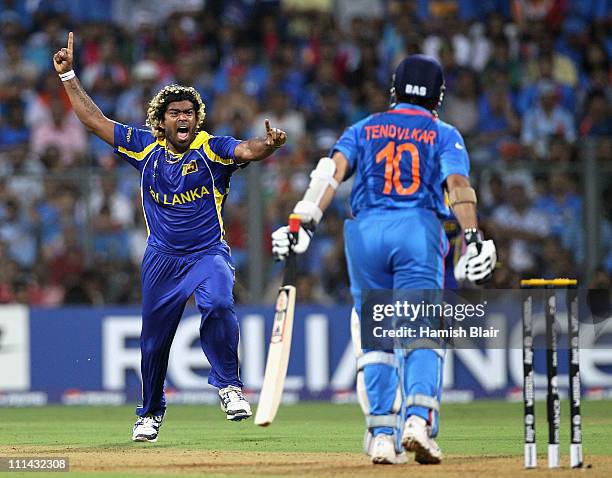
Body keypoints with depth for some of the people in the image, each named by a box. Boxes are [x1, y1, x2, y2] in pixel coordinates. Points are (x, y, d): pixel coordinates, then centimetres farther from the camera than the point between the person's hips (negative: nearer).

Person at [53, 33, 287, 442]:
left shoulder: (212, 148, -6)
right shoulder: (145, 148, 3)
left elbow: (247, 150, -26)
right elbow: (94, 119, 8)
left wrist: (269, 144, -48)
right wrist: (69, 76, 6)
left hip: (209, 254, -3)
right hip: (162, 259, 3)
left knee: (218, 305, -32)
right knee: (154, 338, 11)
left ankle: (229, 385, -19)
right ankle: (150, 413, 30)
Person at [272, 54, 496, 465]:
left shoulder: (365, 129, 20)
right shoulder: (444, 135, 14)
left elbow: (334, 169, 2)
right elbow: (457, 183, -4)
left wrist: (305, 223, -8)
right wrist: (473, 239, -17)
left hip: (366, 231, 2)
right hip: (419, 231, -2)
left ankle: (382, 434, 3)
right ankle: (419, 419, -25)